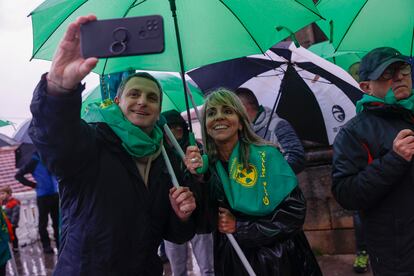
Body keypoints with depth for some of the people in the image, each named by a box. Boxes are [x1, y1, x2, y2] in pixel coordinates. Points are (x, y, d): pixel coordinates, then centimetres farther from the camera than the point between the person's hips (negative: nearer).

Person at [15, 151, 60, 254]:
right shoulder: (34, 162, -5)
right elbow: (18, 175, -5)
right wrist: (34, 185, -8)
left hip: (55, 194, 4)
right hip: (43, 196, -4)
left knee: (57, 221, 10)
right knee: (43, 222, 3)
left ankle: (60, 243, 19)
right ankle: (46, 245, 13)